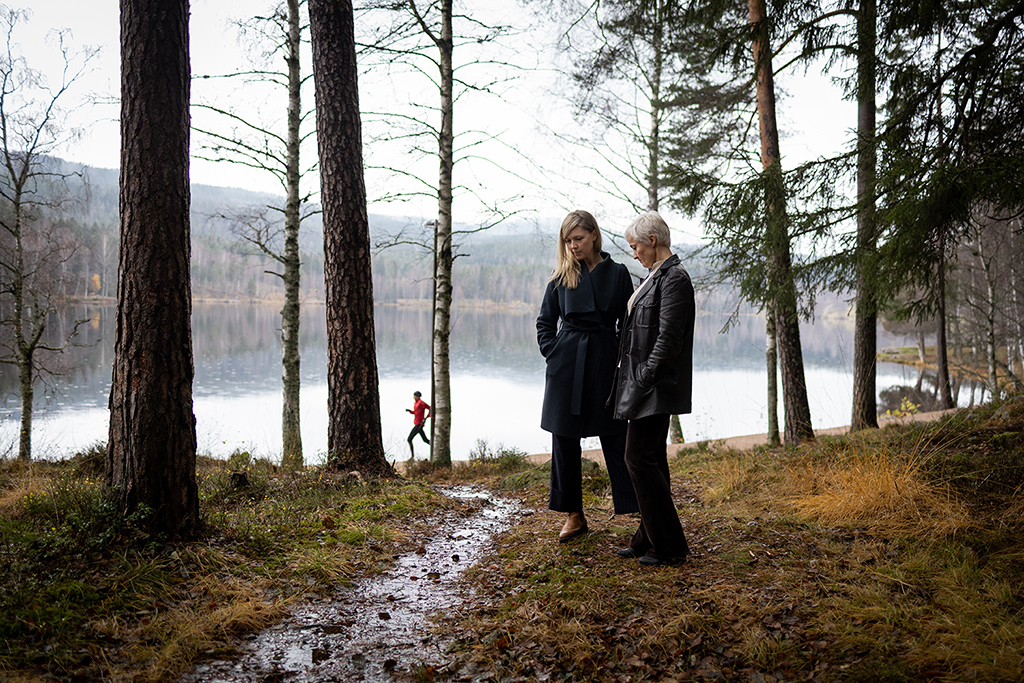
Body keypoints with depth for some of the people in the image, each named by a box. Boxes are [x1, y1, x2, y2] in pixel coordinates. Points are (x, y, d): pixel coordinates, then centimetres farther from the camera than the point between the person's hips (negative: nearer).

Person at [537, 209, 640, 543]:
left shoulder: (617, 273, 2)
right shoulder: (561, 277, 6)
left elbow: (628, 323, 5)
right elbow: (545, 322, 13)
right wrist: (553, 354, 1)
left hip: (605, 362, -2)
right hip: (567, 365, 2)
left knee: (616, 438, -1)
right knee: (564, 438, 5)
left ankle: (639, 507, 7)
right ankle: (573, 515, 17)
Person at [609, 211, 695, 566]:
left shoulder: (674, 278, -15)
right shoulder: (658, 275, 16)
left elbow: (668, 339, -21)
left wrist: (644, 380, -18)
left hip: (656, 388, -10)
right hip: (646, 385, 10)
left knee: (639, 458, -9)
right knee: (650, 459, 13)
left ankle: (670, 546, -1)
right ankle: (650, 539, 21)